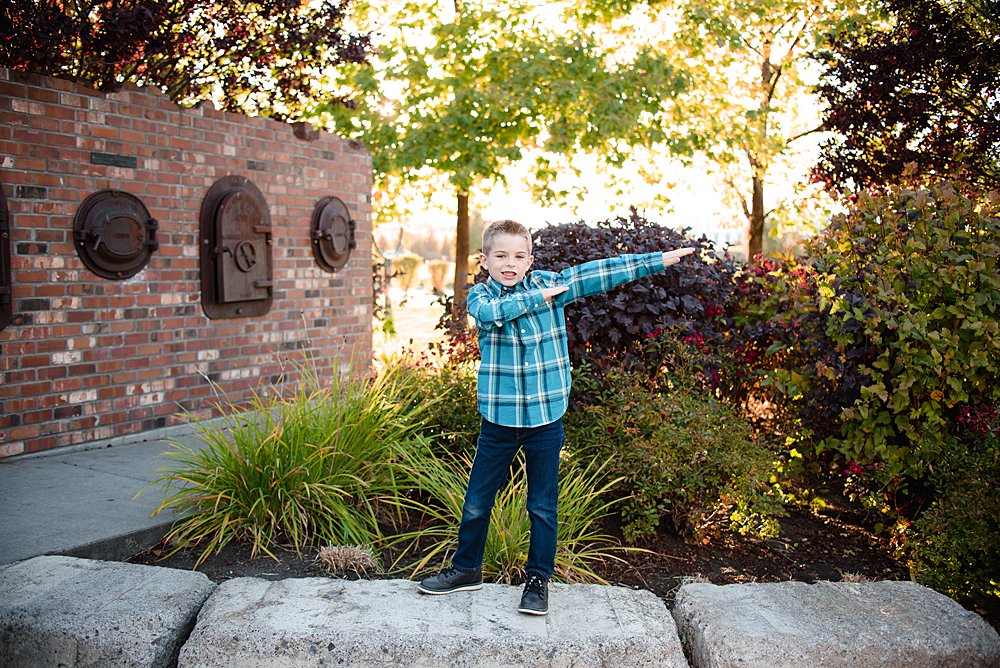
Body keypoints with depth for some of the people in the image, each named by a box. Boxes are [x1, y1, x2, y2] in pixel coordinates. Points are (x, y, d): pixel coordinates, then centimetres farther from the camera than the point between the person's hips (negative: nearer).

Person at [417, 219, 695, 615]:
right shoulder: (480, 295, 0)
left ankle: (538, 579, 27)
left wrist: (661, 259, -4)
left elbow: (598, 274, -3)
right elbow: (489, 313, -24)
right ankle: (466, 569, 32)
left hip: (546, 417, 0)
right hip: (499, 418, 0)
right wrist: (536, 298, -20)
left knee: (543, 507, 10)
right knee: (476, 503, 11)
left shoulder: (549, 284, 1)